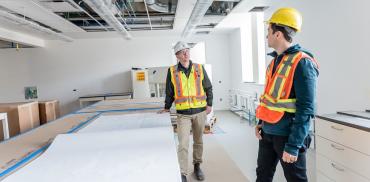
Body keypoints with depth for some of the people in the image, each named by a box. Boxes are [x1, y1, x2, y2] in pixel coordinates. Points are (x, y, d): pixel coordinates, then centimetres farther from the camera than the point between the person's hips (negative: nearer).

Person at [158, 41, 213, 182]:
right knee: (183, 144, -5)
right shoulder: (172, 71, -1)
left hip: (200, 111, 2)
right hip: (183, 113, -2)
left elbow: (208, 87, 9)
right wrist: (167, 107, 13)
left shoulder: (199, 68, 3)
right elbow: (169, 91, 7)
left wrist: (209, 104, 3)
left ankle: (197, 166, 35)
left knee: (198, 141, 15)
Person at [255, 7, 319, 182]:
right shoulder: (275, 61, 9)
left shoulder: (302, 63, -16)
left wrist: (293, 145, -20)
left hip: (287, 135, -8)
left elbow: (305, 109, -20)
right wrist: (261, 122, 12)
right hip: (267, 132, 8)